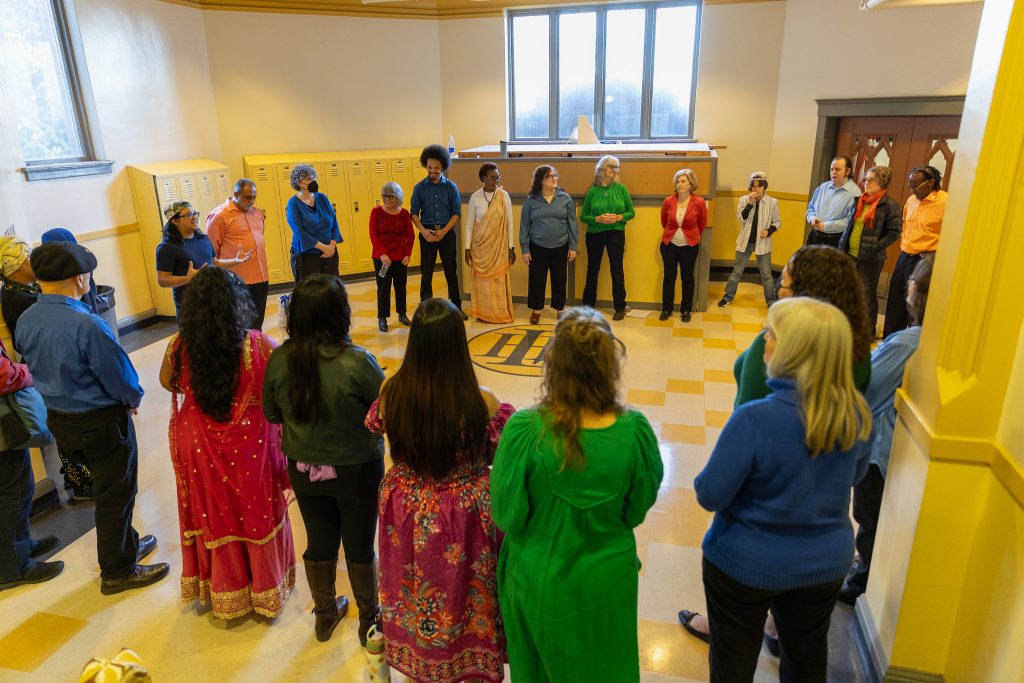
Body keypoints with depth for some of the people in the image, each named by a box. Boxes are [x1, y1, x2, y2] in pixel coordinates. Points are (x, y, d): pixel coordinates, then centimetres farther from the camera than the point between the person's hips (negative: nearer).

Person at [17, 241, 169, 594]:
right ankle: (117, 572, 24)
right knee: (116, 494, 9)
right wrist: (133, 399, -1)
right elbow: (118, 372, -21)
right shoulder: (86, 324, -29)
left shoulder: (25, 321, -5)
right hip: (101, 420, -8)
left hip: (59, 417, 8)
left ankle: (126, 544, 42)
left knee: (105, 485, 25)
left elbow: (35, 367, 6)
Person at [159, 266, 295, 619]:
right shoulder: (258, 345, -25)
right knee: (257, 514, 18)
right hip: (250, 446, -2)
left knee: (215, 515, 22)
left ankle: (224, 594, 43)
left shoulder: (178, 347, -16)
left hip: (200, 447, 2)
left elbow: (168, 383, 3)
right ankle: (266, 594, 37)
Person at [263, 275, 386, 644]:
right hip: (355, 470, -3)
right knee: (360, 547, 16)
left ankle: (325, 614, 44)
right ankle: (369, 619, 37)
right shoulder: (357, 361, -28)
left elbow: (273, 413, -1)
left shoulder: (279, 359, -14)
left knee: (319, 542, 22)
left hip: (304, 470, 4)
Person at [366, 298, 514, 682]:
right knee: (464, 594, 23)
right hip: (464, 516, -3)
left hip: (407, 511, 3)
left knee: (416, 594, 28)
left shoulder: (391, 392, -19)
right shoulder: (481, 403, -27)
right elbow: (498, 456, -11)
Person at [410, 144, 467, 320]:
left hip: (447, 232, 0)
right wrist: (423, 231, -15)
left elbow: (456, 213, -1)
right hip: (427, 233, 0)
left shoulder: (451, 187, 0)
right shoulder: (419, 187, 0)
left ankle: (456, 308, 15)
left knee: (451, 271, 5)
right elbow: (414, 213, 1)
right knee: (426, 273, 3)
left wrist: (443, 231, -13)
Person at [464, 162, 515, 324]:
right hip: (480, 246, 0)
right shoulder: (475, 197, -3)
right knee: (482, 280, 5)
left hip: (499, 246, 0)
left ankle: (500, 313, 16)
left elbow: (509, 223, 0)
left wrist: (511, 248, -3)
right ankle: (483, 314, 17)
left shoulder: (504, 196, -2)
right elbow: (469, 224, 1)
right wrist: (467, 248, -2)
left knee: (499, 280, 3)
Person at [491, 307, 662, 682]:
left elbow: (506, 514, -15)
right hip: (607, 578, 1)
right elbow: (639, 507, -7)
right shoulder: (634, 430, -23)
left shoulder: (525, 430, -28)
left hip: (539, 578, -1)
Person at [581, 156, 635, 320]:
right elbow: (583, 216, 0)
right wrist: (598, 219, -17)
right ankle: (588, 305, 24)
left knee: (617, 270, 1)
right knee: (592, 270, 10)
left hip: (616, 233, 0)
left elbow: (631, 212, 3)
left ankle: (620, 307, 12)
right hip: (594, 234, 1)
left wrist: (618, 217, -16)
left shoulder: (621, 188, -2)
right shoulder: (592, 191, -3)